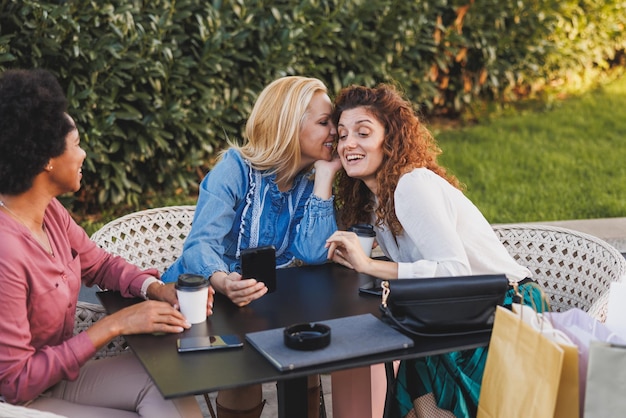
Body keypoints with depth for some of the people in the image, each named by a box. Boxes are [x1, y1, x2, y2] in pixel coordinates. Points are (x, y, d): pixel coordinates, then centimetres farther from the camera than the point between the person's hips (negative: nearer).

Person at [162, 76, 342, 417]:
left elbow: (312, 252, -15)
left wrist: (324, 175, -15)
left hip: (264, 300, 5)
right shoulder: (236, 168, -14)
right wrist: (223, 282, -49)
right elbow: (202, 244, -26)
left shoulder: (309, 182, 1)